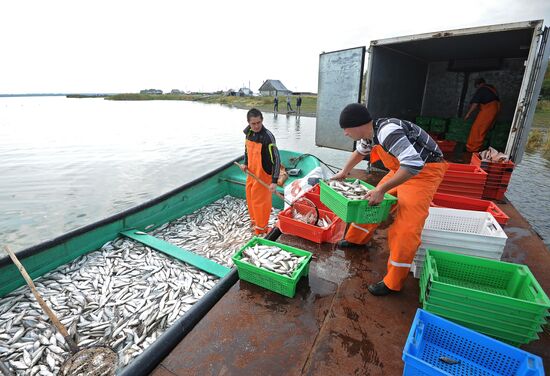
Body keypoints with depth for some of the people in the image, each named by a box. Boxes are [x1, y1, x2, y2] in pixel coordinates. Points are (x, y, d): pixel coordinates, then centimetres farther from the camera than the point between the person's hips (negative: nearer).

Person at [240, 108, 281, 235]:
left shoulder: (268, 137, -24)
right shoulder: (249, 132, 0)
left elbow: (276, 159, -26)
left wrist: (274, 181, -30)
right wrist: (245, 163, 4)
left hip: (263, 174, -8)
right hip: (251, 172, 8)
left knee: (260, 201, 3)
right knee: (250, 198, 21)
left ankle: (261, 229, 22)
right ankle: (255, 221, 44)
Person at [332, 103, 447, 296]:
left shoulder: (387, 131, -30)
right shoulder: (369, 134, -1)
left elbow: (414, 164, -38)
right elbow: (360, 152, 22)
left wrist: (382, 189, -33)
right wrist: (343, 173, 24)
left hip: (425, 171, -9)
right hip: (404, 168, 9)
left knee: (405, 228, -12)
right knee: (373, 202, 13)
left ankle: (393, 283, 0)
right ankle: (356, 239, 34)